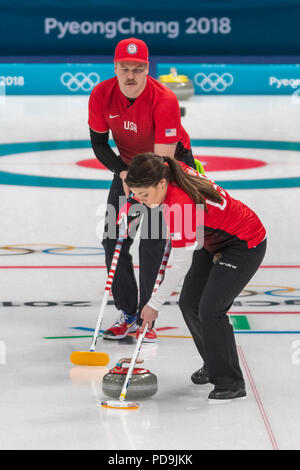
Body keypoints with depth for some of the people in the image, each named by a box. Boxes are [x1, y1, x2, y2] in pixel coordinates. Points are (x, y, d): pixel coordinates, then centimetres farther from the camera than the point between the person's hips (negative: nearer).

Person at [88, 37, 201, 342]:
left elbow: (164, 159, -32)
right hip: (128, 166, 5)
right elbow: (99, 143, -6)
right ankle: (128, 314, 11)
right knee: (113, 240, 0)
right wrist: (122, 173, -21)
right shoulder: (101, 95, -18)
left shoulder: (164, 100, -32)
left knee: (153, 242, -12)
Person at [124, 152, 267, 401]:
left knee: (211, 310, -18)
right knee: (189, 304, 7)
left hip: (246, 245, -9)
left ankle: (231, 383, -7)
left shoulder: (179, 205, -36)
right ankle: (214, 365, 25)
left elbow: (182, 264, -30)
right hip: (215, 240, 10)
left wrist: (154, 304, -23)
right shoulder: (174, 170, -15)